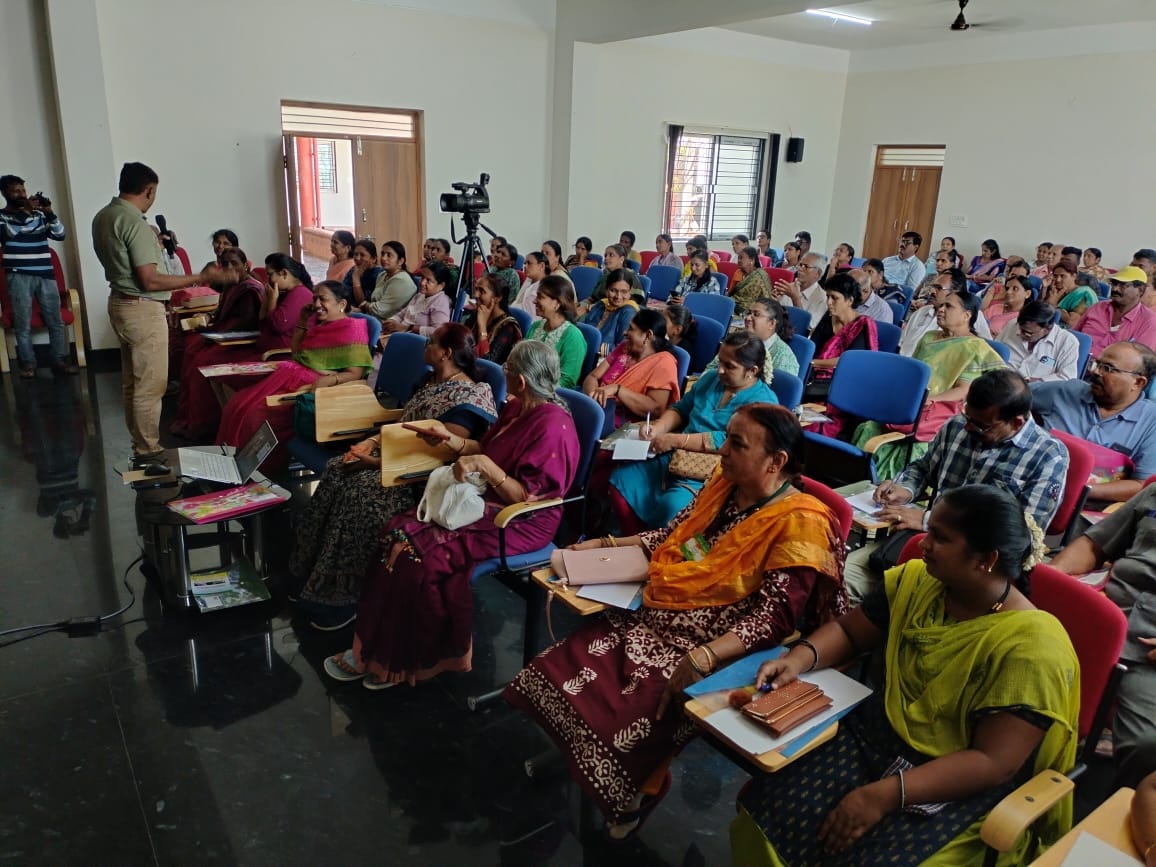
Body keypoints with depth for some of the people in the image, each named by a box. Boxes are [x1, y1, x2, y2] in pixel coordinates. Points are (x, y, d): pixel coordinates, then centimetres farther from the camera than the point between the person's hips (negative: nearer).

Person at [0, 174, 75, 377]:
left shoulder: (39, 214, 11)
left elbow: (60, 234, 4)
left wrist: (50, 212, -10)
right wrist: (24, 210, -20)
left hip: (45, 275, 3)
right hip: (19, 277, -2)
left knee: (55, 321, 4)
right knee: (23, 323, 0)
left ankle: (60, 360, 13)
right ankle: (28, 363, 8)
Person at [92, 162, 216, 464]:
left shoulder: (102, 216, 8)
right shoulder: (134, 222, -21)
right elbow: (150, 281, -23)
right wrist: (199, 278, -18)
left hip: (120, 302, 10)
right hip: (142, 309, -10)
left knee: (132, 381, 16)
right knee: (150, 385, -2)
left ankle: (140, 445, 26)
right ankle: (148, 452, 4)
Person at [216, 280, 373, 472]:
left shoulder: (352, 329, -9)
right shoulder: (317, 322, 15)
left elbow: (354, 374, -16)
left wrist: (328, 380, -33)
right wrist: (302, 324, 14)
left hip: (314, 389, -8)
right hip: (292, 377, 8)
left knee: (258, 414, -23)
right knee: (237, 405, -8)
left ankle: (266, 466, -7)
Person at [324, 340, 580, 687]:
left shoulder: (552, 427, -22)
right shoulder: (517, 408, 7)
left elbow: (527, 498, -24)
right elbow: (485, 449, 19)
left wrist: (484, 466, -29)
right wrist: (451, 439, 7)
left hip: (520, 523, -9)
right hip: (486, 502, 9)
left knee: (421, 551, -21)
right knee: (401, 530, -8)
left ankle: (388, 659, -3)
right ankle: (377, 650, -3)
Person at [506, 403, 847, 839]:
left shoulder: (799, 522, -17)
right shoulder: (724, 482, 5)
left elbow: (776, 616, -21)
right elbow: (673, 535, 17)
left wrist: (705, 657, -33)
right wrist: (606, 545, 9)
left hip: (716, 649, -7)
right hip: (653, 617, 7)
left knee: (627, 714, -21)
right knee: (563, 673, -7)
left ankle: (642, 787, 12)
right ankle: (566, 754, 21)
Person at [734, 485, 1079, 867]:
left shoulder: (1032, 649, -20)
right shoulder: (916, 581, -2)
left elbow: (993, 763, -22)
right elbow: (848, 631, 10)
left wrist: (884, 795, -28)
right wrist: (801, 656, -11)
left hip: (966, 789, -4)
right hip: (879, 736, 5)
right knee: (766, 810, -14)